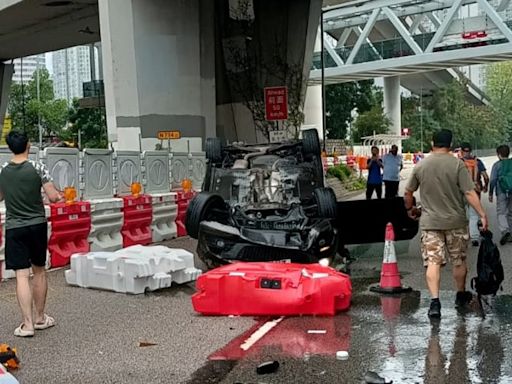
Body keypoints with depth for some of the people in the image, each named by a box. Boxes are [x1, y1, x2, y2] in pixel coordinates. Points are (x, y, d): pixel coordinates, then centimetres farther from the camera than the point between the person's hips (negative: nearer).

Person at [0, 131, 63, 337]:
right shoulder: (37, 168, -9)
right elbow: (53, 197, -11)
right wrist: (59, 195, 11)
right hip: (37, 225, 0)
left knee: (22, 275, -2)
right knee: (39, 271, 15)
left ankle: (28, 324, -6)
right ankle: (40, 318, 25)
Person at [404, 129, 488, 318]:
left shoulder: (420, 166, 1)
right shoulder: (457, 164, -9)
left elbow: (408, 193, 8)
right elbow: (469, 193, -15)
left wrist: (411, 209, 25)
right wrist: (482, 214, -11)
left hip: (429, 222, 1)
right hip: (456, 221, -1)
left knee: (433, 262, -1)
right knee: (459, 260, 16)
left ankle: (435, 301, -15)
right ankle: (461, 295, 32)